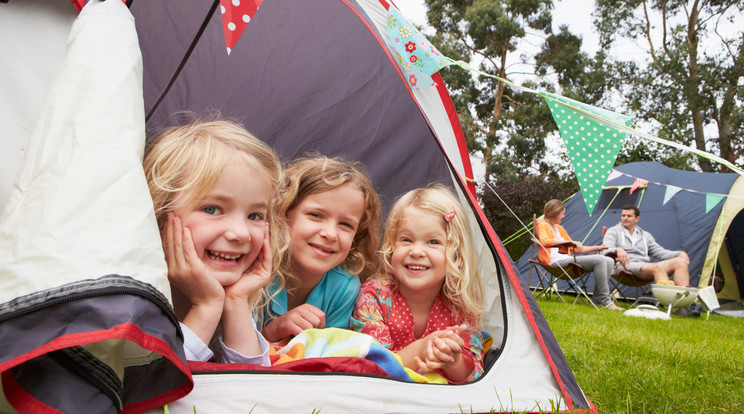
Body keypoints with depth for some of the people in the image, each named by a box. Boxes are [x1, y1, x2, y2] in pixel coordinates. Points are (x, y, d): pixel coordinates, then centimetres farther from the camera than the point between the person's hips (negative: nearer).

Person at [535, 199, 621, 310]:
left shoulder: (559, 228, 28)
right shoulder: (542, 225, 2)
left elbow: (575, 248, 32)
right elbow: (545, 241, -21)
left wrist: (597, 248, 28)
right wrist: (571, 242, -20)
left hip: (566, 260, 9)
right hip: (556, 262, -9)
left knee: (609, 261, -2)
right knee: (599, 260, -22)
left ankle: (598, 298, -5)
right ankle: (606, 301, -19)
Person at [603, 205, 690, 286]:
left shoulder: (645, 235, 30)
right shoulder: (613, 231, 13)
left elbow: (660, 252, 26)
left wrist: (680, 253, 7)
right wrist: (617, 250, -28)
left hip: (646, 267, 6)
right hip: (625, 266, -6)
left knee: (681, 262, -15)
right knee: (657, 268, -35)